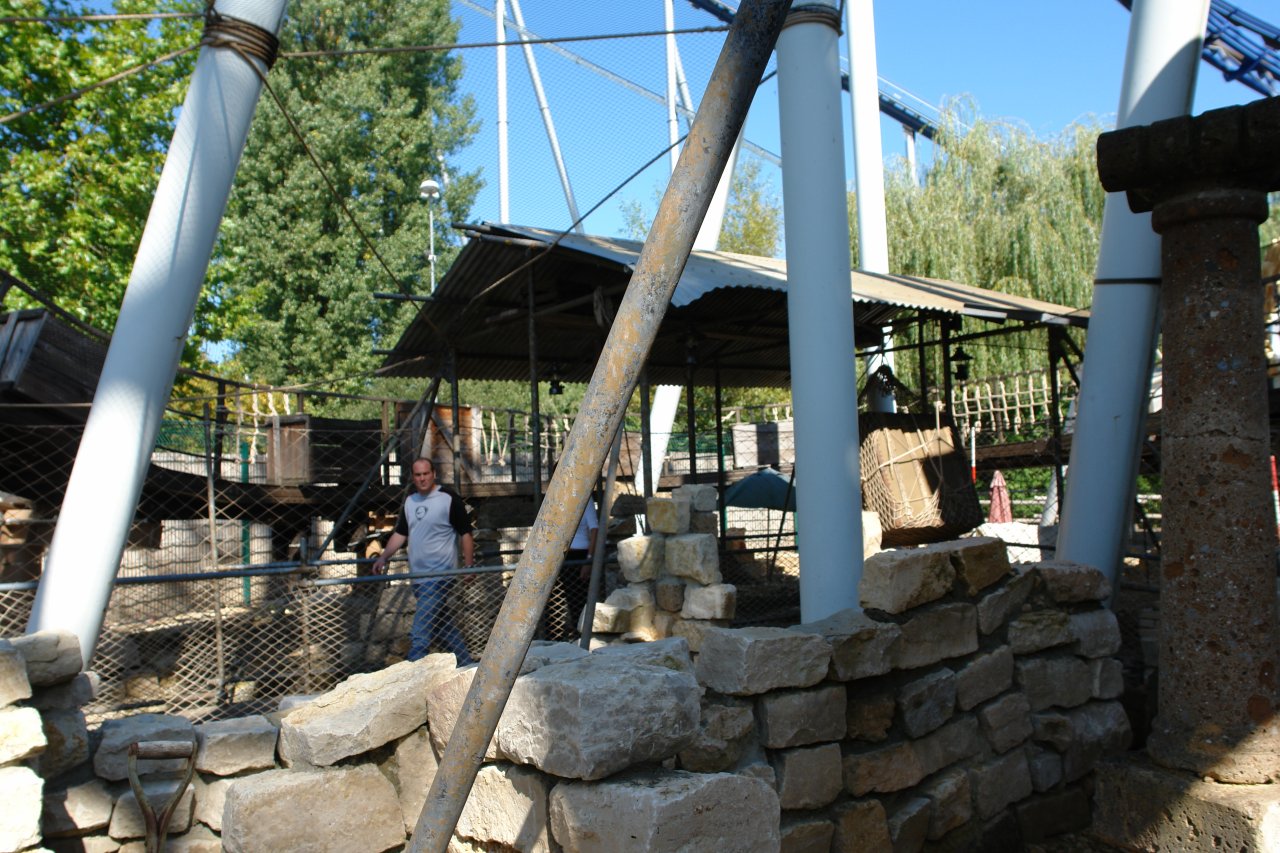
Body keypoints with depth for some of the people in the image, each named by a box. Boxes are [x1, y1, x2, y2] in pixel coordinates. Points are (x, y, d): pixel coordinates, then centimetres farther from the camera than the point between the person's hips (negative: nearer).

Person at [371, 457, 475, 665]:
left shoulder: (449, 499, -8)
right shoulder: (409, 501, 12)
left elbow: (466, 533, -8)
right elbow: (400, 533, 17)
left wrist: (469, 566, -12)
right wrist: (383, 557, 5)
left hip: (439, 576, -7)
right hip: (418, 577, 8)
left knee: (420, 634, -11)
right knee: (443, 627, 15)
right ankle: (466, 665, 27)